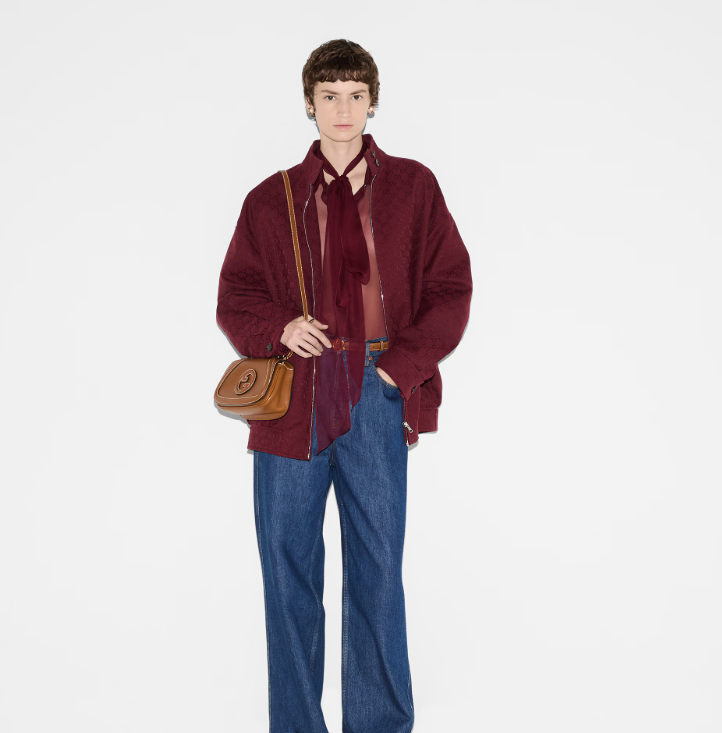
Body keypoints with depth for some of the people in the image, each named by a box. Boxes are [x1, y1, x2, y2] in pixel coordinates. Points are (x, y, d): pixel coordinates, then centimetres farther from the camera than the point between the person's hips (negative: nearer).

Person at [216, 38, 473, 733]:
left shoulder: (412, 187, 9)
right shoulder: (270, 199, 10)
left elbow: (451, 288, 6)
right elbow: (234, 301, 11)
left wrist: (403, 364, -6)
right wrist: (280, 329, -10)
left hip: (375, 394, -1)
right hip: (292, 395, 1)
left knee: (378, 564, 5)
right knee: (288, 567, 6)